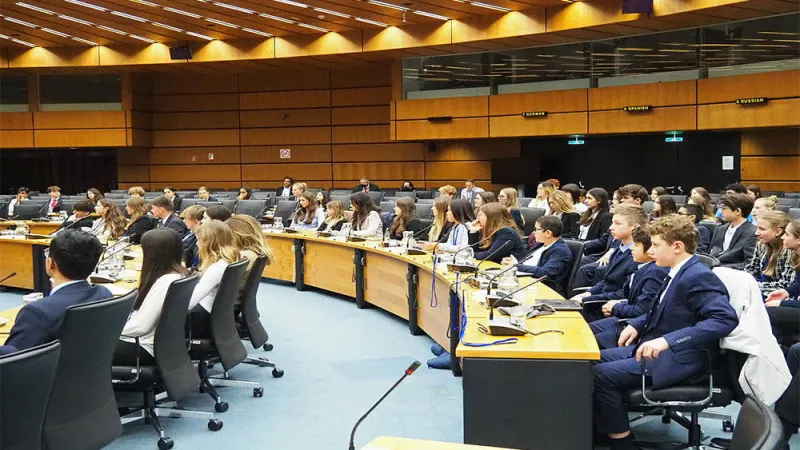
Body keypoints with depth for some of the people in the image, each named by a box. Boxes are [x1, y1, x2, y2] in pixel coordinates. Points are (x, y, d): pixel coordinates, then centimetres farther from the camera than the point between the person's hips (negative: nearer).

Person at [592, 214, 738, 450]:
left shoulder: (698, 277, -19)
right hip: (657, 348, 10)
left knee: (601, 375, -20)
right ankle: (600, 430, 12)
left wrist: (667, 340, -35)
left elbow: (726, 319, -31)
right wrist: (636, 325, 8)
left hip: (678, 357, -10)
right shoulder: (678, 272, 10)